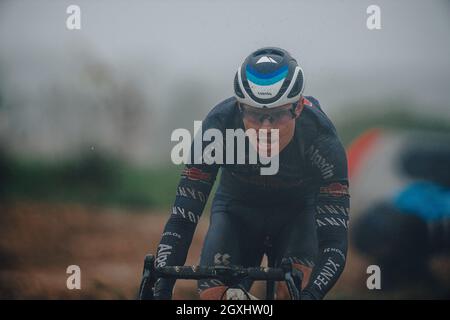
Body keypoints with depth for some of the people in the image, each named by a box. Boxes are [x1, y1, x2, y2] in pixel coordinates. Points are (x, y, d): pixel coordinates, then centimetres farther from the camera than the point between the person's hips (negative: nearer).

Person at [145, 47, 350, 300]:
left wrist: (310, 294, -53)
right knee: (213, 293, -22)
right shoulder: (219, 125, -32)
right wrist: (160, 290, -41)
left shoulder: (320, 138, -34)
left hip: (297, 212, -1)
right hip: (237, 211, 1)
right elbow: (183, 217, -30)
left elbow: (334, 240, -36)